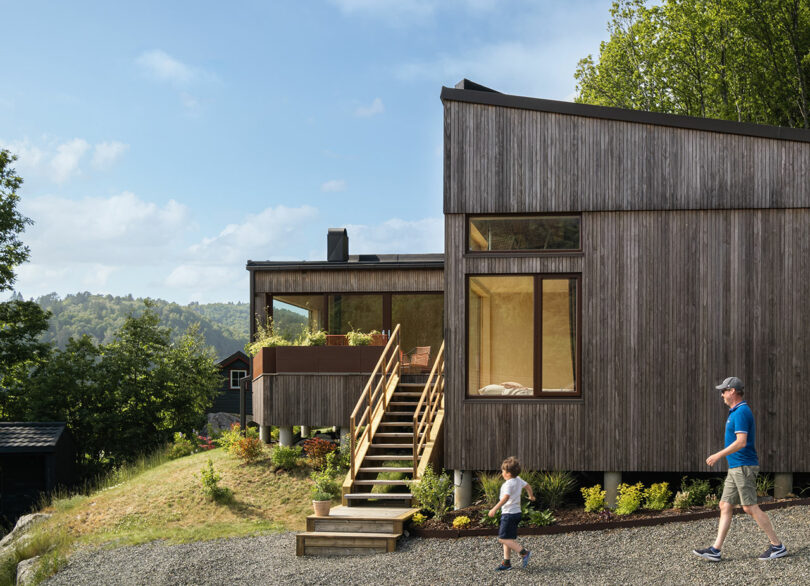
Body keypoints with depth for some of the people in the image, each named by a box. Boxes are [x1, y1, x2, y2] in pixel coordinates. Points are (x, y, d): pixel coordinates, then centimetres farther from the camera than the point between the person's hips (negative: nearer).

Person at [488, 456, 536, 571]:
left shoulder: (508, 484, -18)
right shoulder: (518, 480, 9)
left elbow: (506, 497, -32)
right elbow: (528, 486, 26)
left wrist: (495, 509, -34)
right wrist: (531, 496, 46)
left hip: (509, 514, -10)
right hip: (516, 513, 10)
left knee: (503, 538, -10)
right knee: (507, 539, 13)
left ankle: (523, 552, -15)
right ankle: (506, 562, 14)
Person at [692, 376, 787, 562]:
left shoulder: (741, 412, -16)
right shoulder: (737, 411, 16)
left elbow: (741, 442, -24)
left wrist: (718, 455, -20)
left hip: (743, 467, -11)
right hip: (735, 468, 11)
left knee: (750, 507, -7)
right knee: (725, 506, 6)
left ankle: (777, 546, 1)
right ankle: (715, 550, 6)